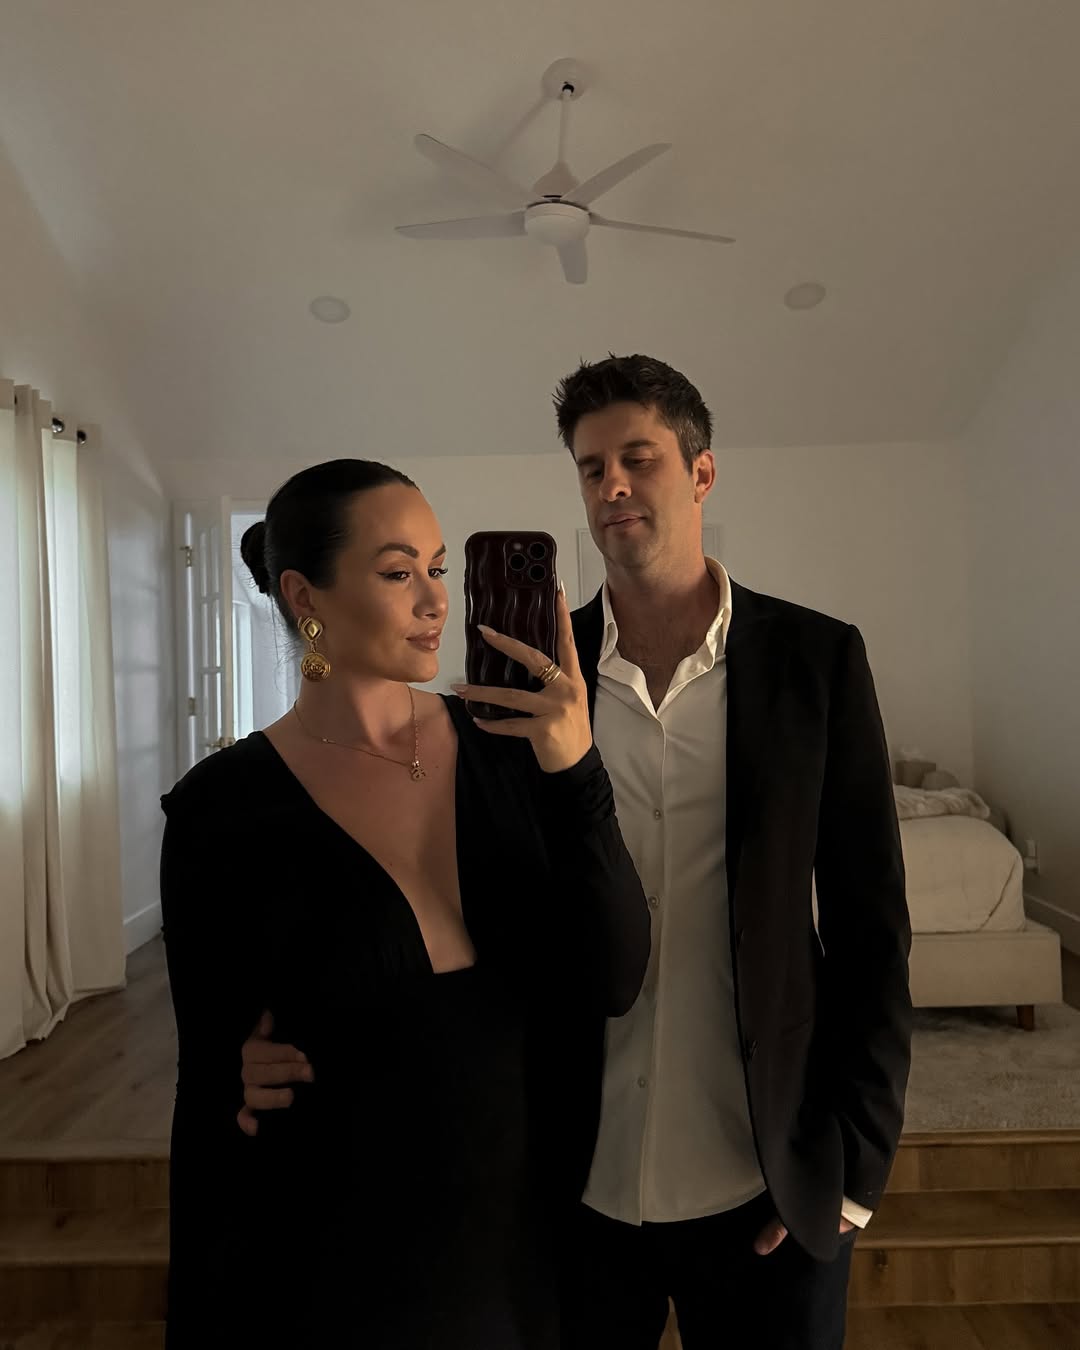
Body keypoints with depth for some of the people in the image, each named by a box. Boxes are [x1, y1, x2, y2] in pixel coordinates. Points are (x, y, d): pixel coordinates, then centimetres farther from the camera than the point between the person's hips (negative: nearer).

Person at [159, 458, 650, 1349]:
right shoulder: (224, 807, -15)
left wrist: (576, 772, -26)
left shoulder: (506, 747, -9)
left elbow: (610, 986, -13)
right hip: (334, 1263, -2)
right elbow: (213, 1092, -7)